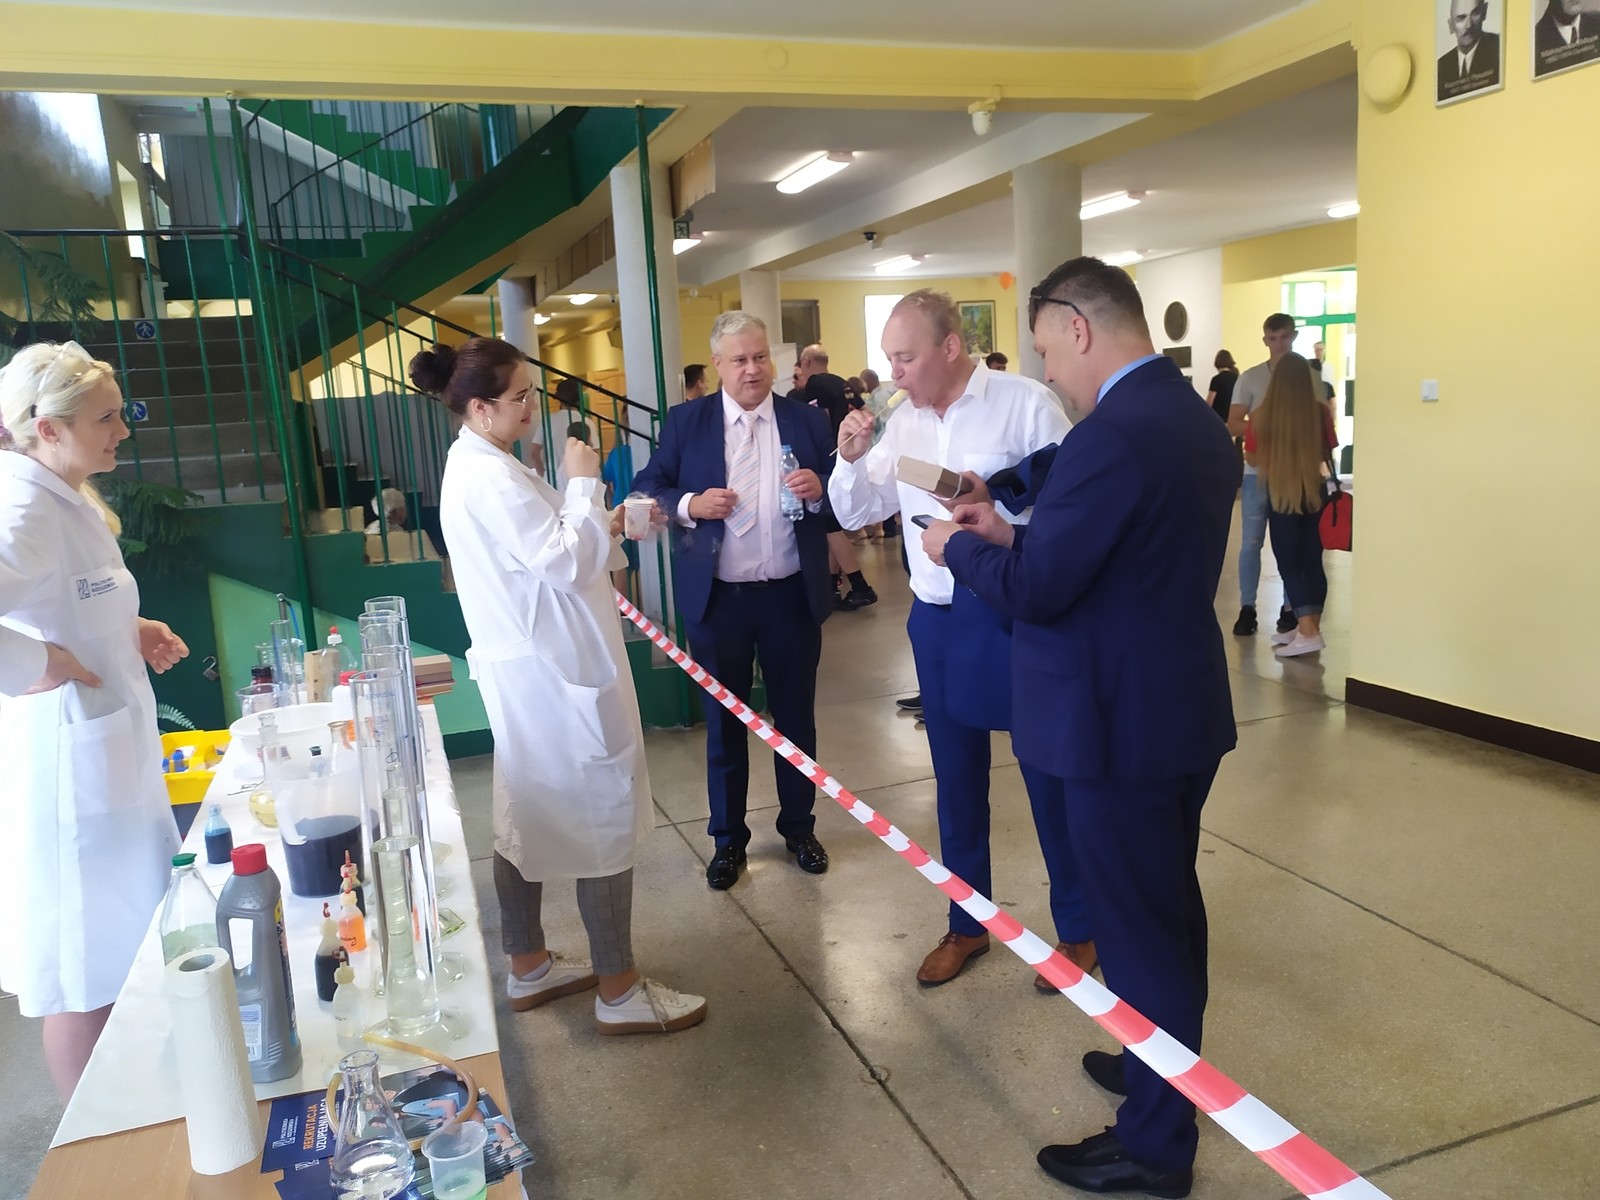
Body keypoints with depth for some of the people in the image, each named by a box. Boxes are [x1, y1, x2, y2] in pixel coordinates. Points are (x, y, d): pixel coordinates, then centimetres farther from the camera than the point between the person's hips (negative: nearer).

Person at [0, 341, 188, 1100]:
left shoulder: (70, 500, 9)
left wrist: (131, 634, 7)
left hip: (110, 756, 10)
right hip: (67, 762, -10)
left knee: (120, 954, 21)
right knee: (88, 973, 6)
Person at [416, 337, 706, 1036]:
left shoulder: (473, 466, 11)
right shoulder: (491, 478, -21)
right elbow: (571, 565, -23)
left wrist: (596, 527, 8)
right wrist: (584, 484, -14)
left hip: (528, 667, 11)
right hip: (556, 670, -11)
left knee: (531, 816, 17)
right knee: (602, 818, -1)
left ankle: (529, 970, 31)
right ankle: (619, 993, 11)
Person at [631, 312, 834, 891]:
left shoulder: (807, 419, 2)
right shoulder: (685, 421, 0)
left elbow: (839, 498, 3)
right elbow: (647, 489, 0)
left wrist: (819, 489, -18)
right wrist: (691, 504, -18)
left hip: (792, 594, 1)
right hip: (717, 597, -1)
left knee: (795, 714, 14)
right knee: (724, 721, 12)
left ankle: (799, 826, 33)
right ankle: (727, 838, 27)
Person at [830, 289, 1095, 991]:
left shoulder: (1025, 403, -10)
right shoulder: (904, 425, 8)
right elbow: (856, 512, 11)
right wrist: (849, 458, -6)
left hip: (1016, 616, -6)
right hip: (937, 622, 6)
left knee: (1049, 774, 7)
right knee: (956, 780, 16)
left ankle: (1077, 928, 27)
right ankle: (968, 922, 34)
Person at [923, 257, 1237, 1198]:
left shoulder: (1112, 434, -23)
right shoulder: (1199, 421, 7)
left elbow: (1034, 589, -21)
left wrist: (961, 547, -3)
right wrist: (1014, 535, 9)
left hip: (1121, 722, -10)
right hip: (1185, 705, 10)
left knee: (1138, 926, 5)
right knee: (1172, 908, 24)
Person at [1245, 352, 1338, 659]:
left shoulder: (1263, 416, -13)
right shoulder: (1321, 412, -7)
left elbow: (1253, 459, -2)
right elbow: (1328, 454, 4)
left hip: (1281, 495, -3)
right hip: (1315, 493, 3)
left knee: (1290, 564, 2)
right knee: (1313, 562, 12)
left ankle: (1308, 633, -7)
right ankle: (1309, 627, 19)